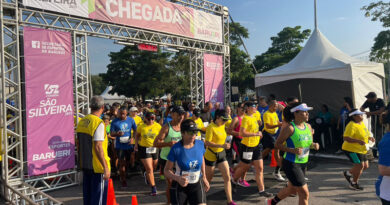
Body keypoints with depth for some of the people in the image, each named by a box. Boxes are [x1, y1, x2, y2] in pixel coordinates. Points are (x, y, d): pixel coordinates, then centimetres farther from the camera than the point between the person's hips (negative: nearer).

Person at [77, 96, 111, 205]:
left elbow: (78, 144, 13)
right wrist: (106, 167, -19)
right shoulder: (98, 123, -17)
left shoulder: (82, 121, 6)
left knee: (87, 194, 19)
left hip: (85, 164, 8)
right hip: (97, 166, -7)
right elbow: (98, 147, -22)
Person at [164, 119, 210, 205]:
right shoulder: (176, 149, -19)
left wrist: (204, 177, 15)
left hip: (197, 185, 2)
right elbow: (167, 170, -13)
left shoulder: (200, 144, -8)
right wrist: (178, 178, -31)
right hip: (180, 186, -2)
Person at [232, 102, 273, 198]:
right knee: (244, 167, 8)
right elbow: (242, 133, -26)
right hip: (247, 146, -8)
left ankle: (261, 190, 12)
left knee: (260, 168, 6)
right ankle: (233, 181, 35)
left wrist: (258, 134, 9)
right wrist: (255, 134, -22)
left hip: (256, 146, 8)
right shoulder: (246, 118, -16)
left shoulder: (254, 117, 10)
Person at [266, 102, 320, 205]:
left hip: (302, 163, 8)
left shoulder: (308, 126, 4)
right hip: (291, 164, -8)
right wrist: (292, 150, -25)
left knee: (292, 189, 23)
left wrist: (314, 145, -5)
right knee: (304, 193, -5)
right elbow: (277, 144, -13)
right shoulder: (289, 128, -17)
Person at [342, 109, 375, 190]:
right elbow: (346, 138, -28)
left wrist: (369, 138, 6)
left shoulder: (362, 123, 9)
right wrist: (358, 141, -35)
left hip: (361, 150, 10)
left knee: (365, 166, 13)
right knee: (360, 165, -9)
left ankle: (348, 173, 31)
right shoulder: (352, 126, -22)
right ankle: (354, 184, 11)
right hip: (352, 149, -10)